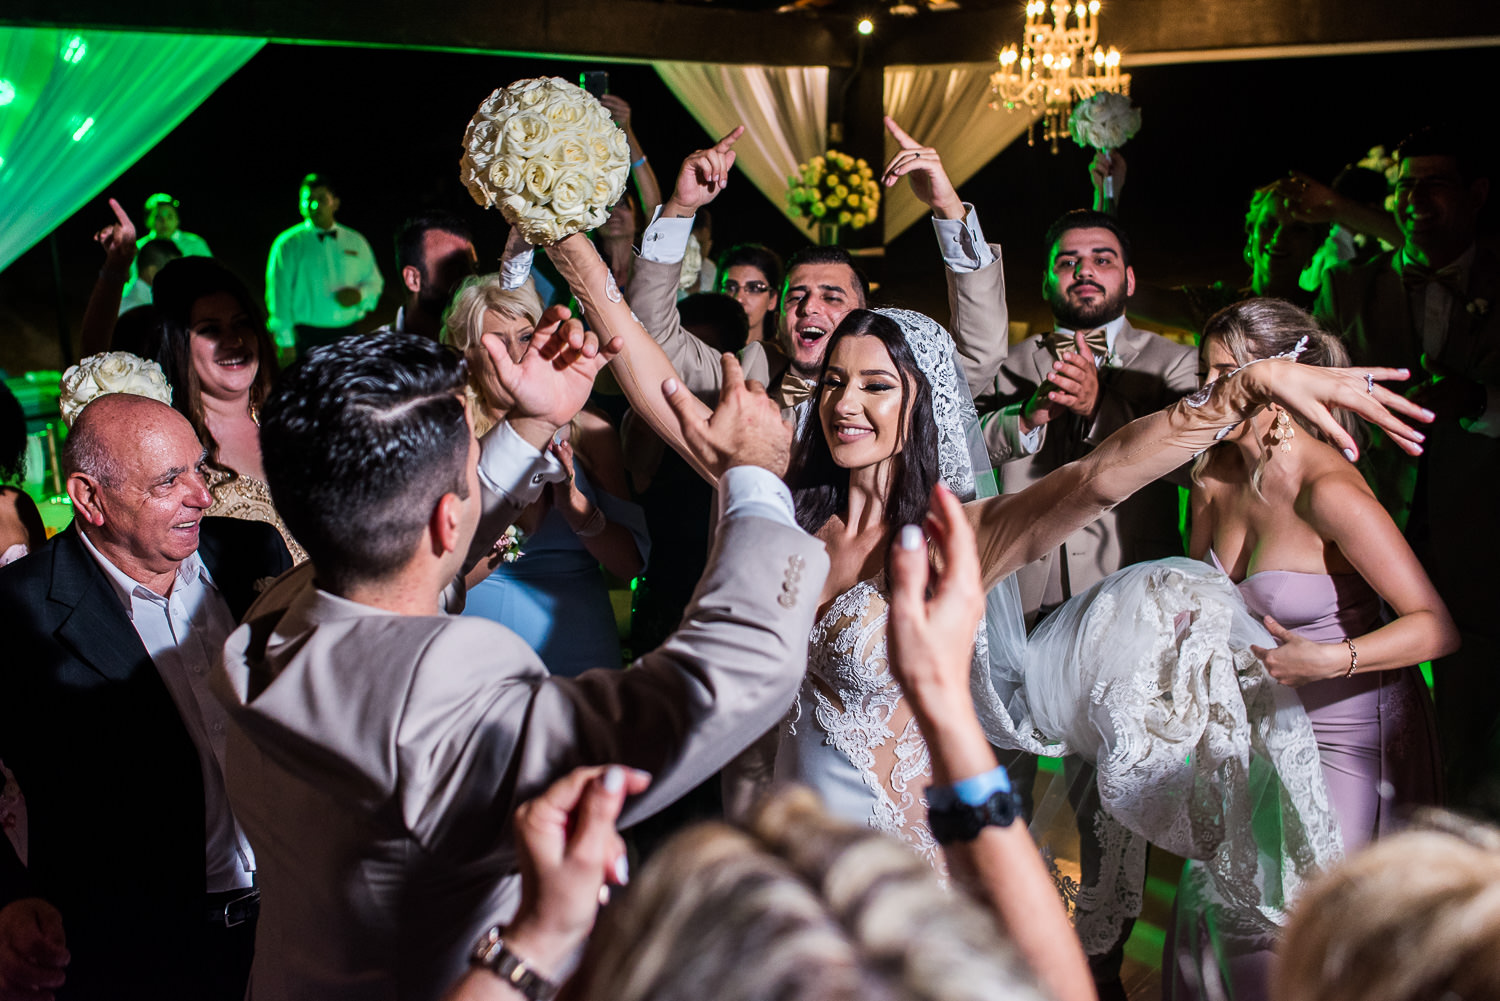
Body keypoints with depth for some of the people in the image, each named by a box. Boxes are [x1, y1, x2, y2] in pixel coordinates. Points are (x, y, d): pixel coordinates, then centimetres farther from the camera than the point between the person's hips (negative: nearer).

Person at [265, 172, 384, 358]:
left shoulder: (356, 242, 13)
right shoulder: (288, 244, 2)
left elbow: (375, 282, 20)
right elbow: (279, 294, -1)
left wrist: (360, 294, -4)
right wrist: (286, 343, -7)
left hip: (347, 336, 3)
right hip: (306, 339, -3)